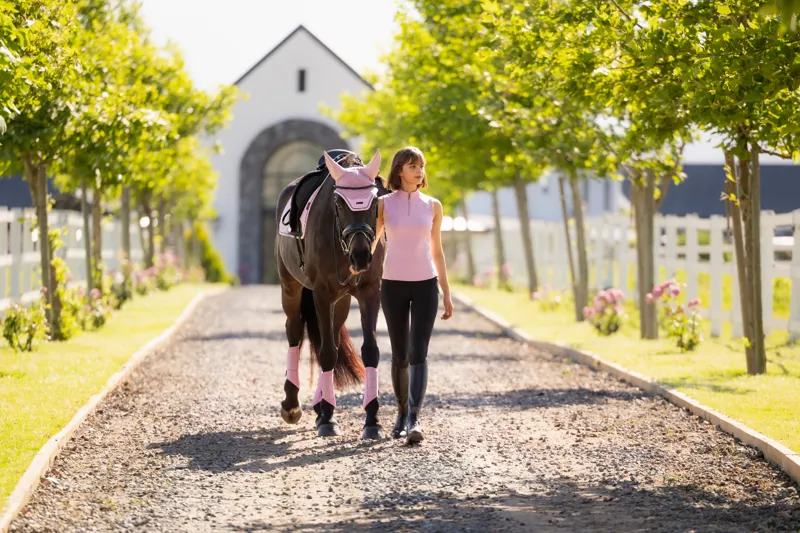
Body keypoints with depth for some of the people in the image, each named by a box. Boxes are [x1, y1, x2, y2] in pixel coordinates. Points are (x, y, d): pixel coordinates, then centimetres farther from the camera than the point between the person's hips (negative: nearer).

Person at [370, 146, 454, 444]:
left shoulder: (432, 206, 5)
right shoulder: (383, 204, 1)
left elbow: (437, 252, 10)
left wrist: (446, 294, 9)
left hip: (425, 285, 0)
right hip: (393, 285, 0)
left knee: (418, 353, -11)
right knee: (399, 355, 8)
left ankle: (414, 419, -20)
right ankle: (402, 412, 27)